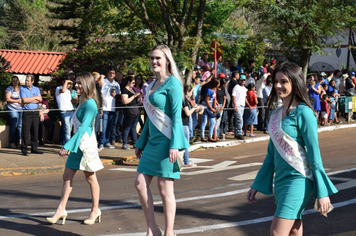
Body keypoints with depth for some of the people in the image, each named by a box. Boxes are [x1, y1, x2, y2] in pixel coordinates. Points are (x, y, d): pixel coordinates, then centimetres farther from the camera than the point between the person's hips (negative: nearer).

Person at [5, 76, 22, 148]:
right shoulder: (9, 89, 1)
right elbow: (7, 99, -7)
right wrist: (18, 101, -9)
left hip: (21, 109, 5)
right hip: (12, 109, -5)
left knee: (20, 126, 1)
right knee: (13, 126, -8)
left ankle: (18, 142, 7)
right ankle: (12, 142, -1)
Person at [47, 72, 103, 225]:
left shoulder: (90, 103, -16)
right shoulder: (82, 102, 13)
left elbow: (83, 127, -23)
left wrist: (68, 146, -27)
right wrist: (69, 146, 15)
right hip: (77, 144, 9)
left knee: (90, 178, 4)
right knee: (67, 176, 7)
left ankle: (95, 210, 18)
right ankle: (61, 209, 10)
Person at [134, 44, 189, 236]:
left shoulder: (172, 83, -8)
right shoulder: (152, 85, 16)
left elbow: (177, 116, -14)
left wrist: (174, 145, -21)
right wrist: (141, 143, 21)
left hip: (166, 140, -8)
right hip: (153, 140, 8)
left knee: (165, 187, -3)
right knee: (140, 183, 3)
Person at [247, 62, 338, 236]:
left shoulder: (303, 113, -11)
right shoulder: (275, 114, 10)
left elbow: (314, 153, -11)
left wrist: (322, 193, -12)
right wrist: (256, 185, 17)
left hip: (298, 179, -8)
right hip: (280, 180, 8)